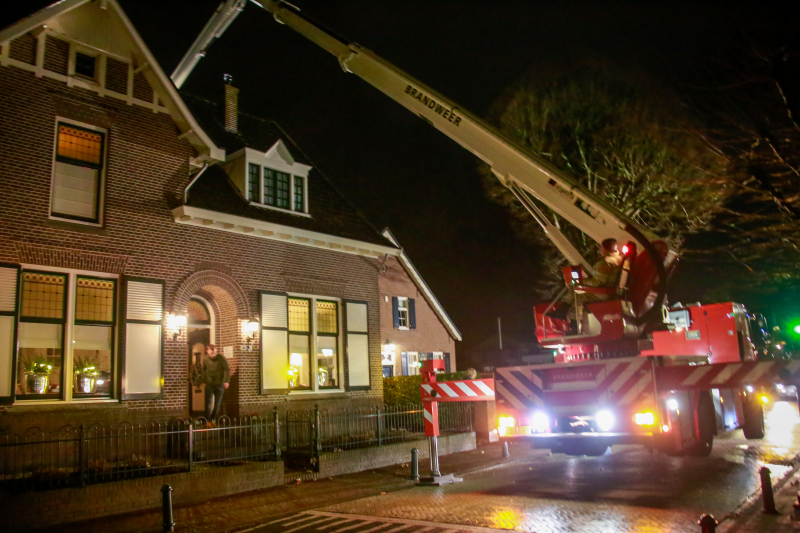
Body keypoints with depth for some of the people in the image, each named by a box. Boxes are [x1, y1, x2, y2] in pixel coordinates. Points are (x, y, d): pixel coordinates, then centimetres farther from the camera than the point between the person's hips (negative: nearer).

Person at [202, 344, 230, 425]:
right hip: (209, 384, 0)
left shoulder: (221, 358, -9)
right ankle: (208, 420, 4)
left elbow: (227, 370, -6)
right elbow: (203, 370, 8)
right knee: (208, 402, -4)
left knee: (218, 403, 7)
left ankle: (214, 419, 23)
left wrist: (226, 381, -13)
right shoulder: (205, 359, -4)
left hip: (219, 384, 0)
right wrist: (203, 380, 4)